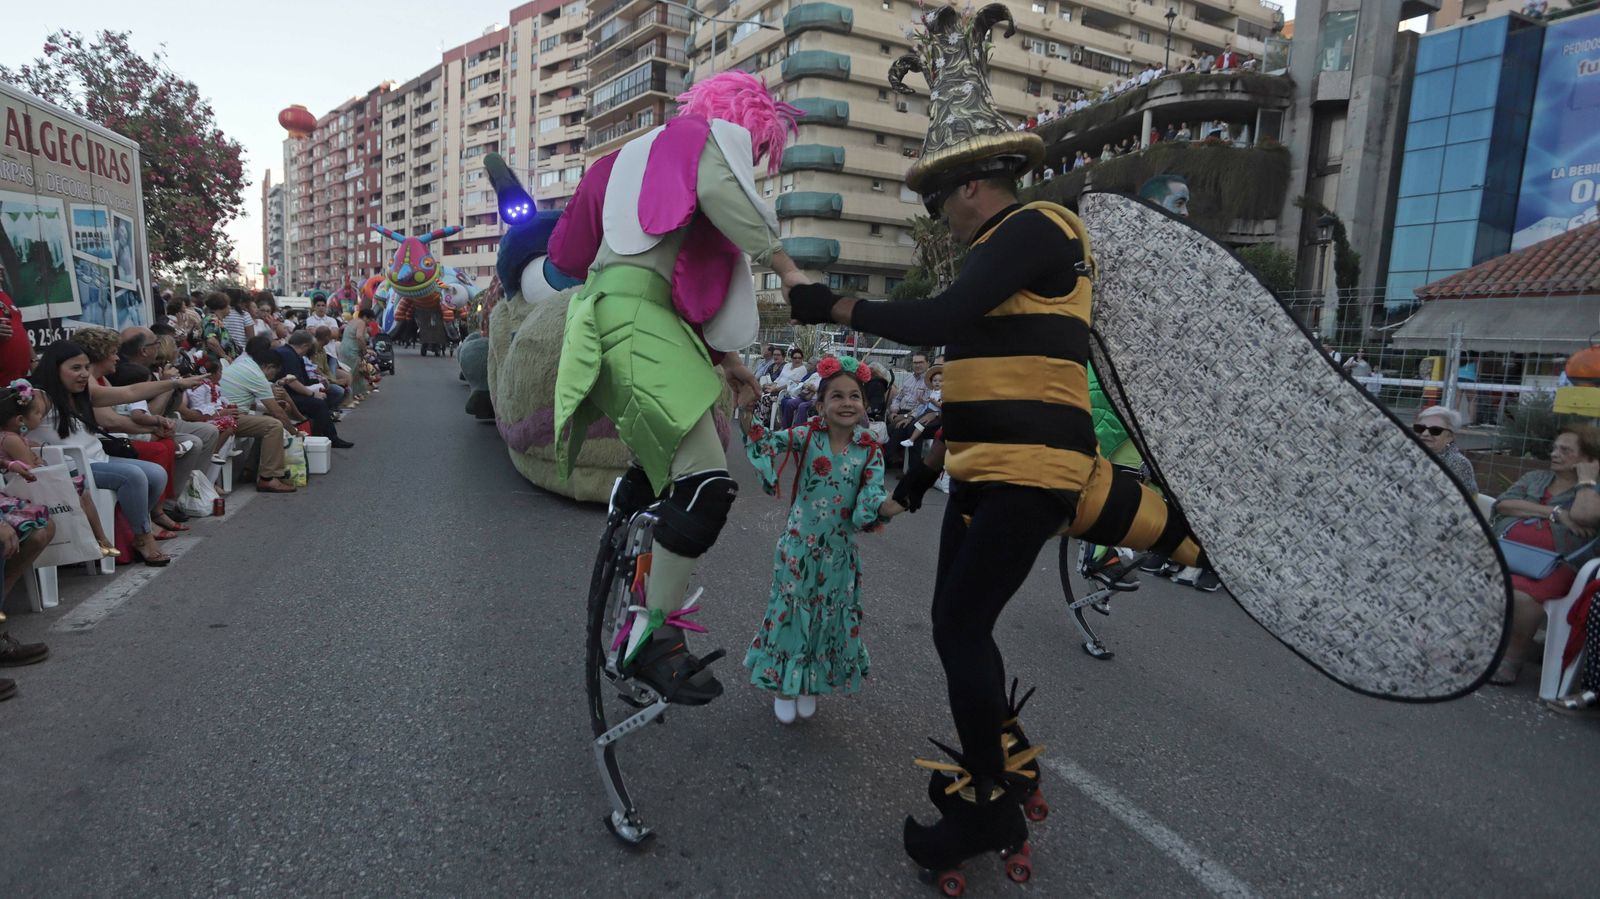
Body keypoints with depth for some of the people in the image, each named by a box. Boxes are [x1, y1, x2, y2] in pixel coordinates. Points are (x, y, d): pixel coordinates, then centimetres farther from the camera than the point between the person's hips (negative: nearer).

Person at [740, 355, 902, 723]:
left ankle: (811, 685, 36)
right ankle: (783, 686, 29)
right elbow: (767, 443, -16)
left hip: (839, 550, 2)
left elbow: (871, 494, -16)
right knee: (791, 609, 8)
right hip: (799, 544, -1)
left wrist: (885, 506, -37)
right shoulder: (807, 435, -8)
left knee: (830, 615, 13)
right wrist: (748, 412, -34)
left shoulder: (870, 451, -6)